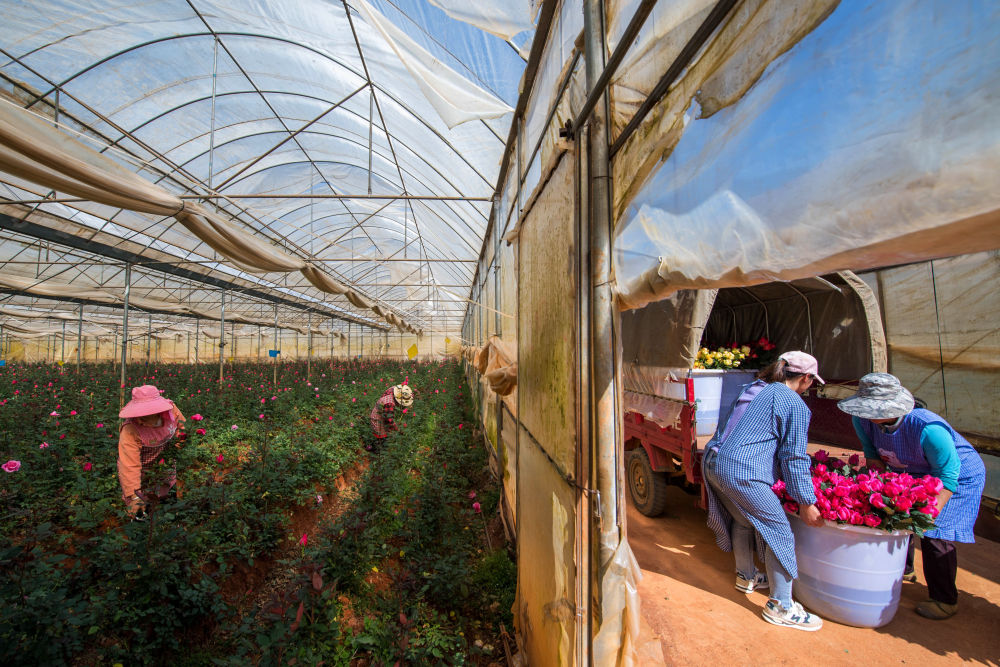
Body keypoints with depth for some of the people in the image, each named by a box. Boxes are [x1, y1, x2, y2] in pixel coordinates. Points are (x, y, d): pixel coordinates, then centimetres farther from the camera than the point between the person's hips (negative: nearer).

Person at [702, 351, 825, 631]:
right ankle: (780, 606, 19)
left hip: (712, 462, 9)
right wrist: (806, 502, 5)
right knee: (780, 532, 8)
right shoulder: (795, 405, -5)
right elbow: (794, 457, -5)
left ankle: (746, 577, 46)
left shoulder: (752, 388, 18)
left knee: (744, 520, 28)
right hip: (741, 473, -9)